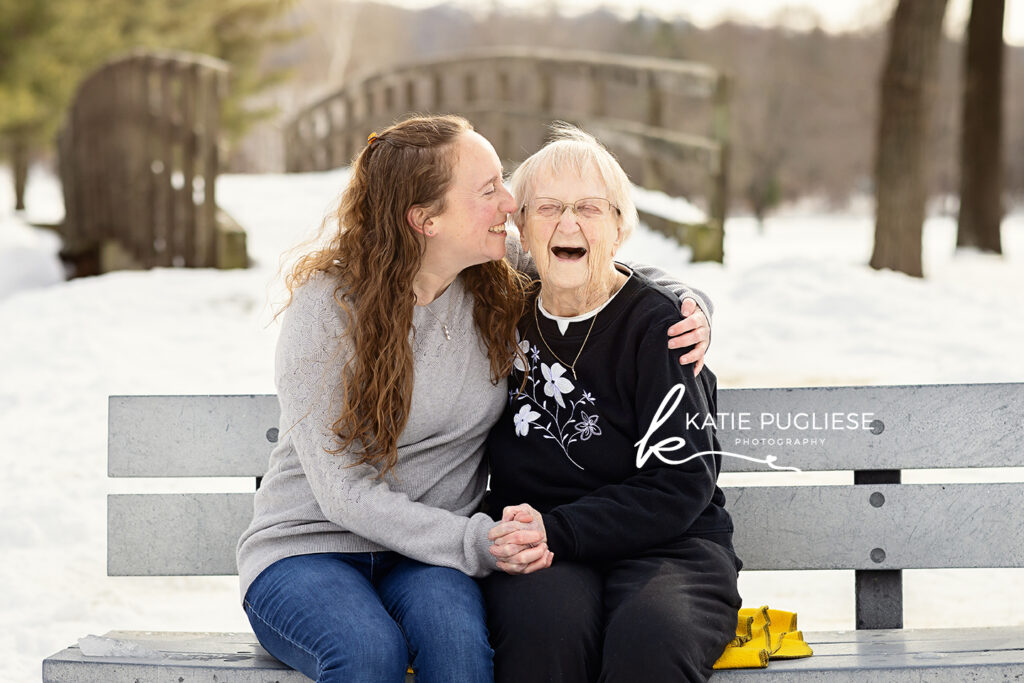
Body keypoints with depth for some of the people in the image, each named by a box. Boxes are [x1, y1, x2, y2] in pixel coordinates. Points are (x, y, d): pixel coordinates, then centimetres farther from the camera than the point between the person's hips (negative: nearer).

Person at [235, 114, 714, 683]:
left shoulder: (502, 287, 1)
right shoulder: (327, 306, -13)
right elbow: (344, 491, -17)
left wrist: (688, 312, -5)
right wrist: (474, 542, -27)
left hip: (426, 555, 3)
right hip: (308, 545, -3)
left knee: (457, 636, -32)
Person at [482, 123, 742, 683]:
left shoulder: (655, 324, -3)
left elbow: (681, 485, -9)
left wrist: (557, 530, -20)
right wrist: (500, 534, 1)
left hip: (666, 546, -2)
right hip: (541, 555, 2)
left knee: (652, 638, -37)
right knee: (547, 625, -34)